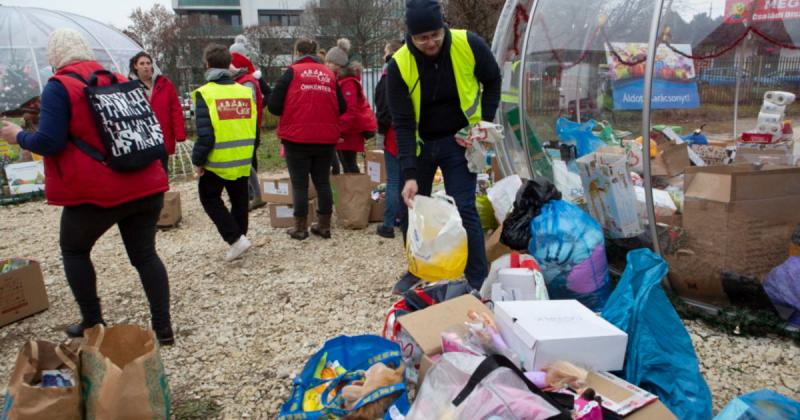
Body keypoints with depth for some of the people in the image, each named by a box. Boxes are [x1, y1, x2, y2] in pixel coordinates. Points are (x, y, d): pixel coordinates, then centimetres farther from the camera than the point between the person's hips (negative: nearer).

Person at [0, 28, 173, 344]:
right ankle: (163, 328, 8)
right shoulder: (120, 80, 12)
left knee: (74, 250, 20)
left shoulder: (59, 87, -7)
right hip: (144, 187, 5)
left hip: (95, 191, -5)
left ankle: (93, 323, 22)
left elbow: (49, 142, -14)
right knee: (144, 253, 12)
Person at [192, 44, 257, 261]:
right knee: (239, 200, 19)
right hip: (243, 160, 4)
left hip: (217, 161, -4)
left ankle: (236, 239, 2)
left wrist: (197, 161, -5)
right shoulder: (245, 91, 1)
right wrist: (249, 154, 15)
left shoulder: (205, 94, -13)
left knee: (210, 198, 13)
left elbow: (205, 135, -17)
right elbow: (253, 128, 5)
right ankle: (239, 237, 28)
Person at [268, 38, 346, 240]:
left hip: (297, 138, -3)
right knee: (323, 182, 12)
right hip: (326, 138, 3)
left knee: (299, 183, 6)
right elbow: (341, 108, 7)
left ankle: (300, 227, 11)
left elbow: (274, 105, -7)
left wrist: (291, 113, 12)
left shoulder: (292, 72, -4)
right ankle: (324, 225, 17)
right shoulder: (329, 74, 6)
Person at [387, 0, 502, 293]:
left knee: (463, 208, -8)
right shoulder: (399, 65, -19)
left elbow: (492, 82, 2)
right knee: (412, 207, 11)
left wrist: (485, 123, -9)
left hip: (458, 141, -2)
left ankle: (479, 280, 5)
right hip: (419, 144, 2)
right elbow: (402, 123, -20)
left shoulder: (469, 44, -18)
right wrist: (409, 174, -27)